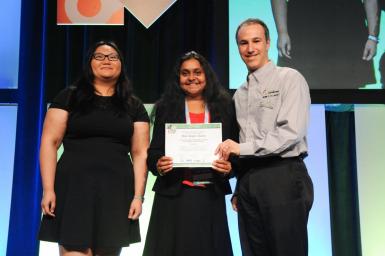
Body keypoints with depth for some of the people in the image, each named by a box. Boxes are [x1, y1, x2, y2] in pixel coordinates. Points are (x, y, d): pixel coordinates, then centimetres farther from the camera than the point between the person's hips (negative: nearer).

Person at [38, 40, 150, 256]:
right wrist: (48, 189, -7)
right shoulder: (69, 97, 7)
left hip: (117, 192, 2)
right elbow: (50, 143, 1)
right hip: (74, 187, -2)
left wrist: (138, 196, -2)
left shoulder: (134, 106, 12)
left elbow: (140, 153, 7)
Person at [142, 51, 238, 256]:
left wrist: (229, 167, -13)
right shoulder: (166, 108, 7)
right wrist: (158, 165, -16)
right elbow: (153, 151, 4)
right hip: (173, 195, 0)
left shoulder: (225, 107, 7)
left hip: (211, 196, 1)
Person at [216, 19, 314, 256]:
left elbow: (292, 131, -13)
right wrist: (238, 190, 15)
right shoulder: (240, 94, 18)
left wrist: (243, 147, -13)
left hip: (282, 176, -6)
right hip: (248, 180, 6)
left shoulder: (289, 79, -2)